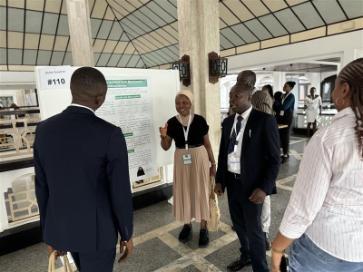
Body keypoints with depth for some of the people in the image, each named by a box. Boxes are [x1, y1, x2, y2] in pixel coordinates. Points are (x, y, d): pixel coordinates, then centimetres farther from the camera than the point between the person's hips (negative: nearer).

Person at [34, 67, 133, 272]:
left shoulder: (44, 130, -7)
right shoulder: (110, 134, -24)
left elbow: (42, 187, 1)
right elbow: (120, 192, -19)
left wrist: (49, 232, 14)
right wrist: (127, 235, -2)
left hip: (60, 227, 6)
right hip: (97, 230, -6)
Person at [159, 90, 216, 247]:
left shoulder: (200, 120, -8)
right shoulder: (172, 122, -4)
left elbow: (207, 144, 0)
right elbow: (166, 147, 0)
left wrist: (213, 163, 2)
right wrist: (163, 136, -20)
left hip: (200, 159, -2)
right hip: (181, 160, 2)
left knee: (201, 191, 6)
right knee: (183, 191, 12)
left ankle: (203, 227, 23)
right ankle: (187, 224, 32)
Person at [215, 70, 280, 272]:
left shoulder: (265, 121, -13)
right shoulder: (228, 122, 6)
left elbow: (274, 158, -12)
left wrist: (264, 187, -18)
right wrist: (219, 180, 8)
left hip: (252, 185, -6)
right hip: (231, 182, 6)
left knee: (253, 229, 8)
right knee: (239, 225, 22)